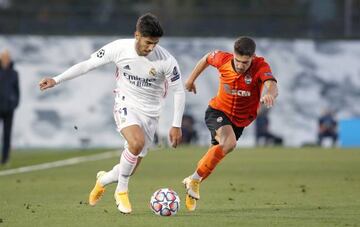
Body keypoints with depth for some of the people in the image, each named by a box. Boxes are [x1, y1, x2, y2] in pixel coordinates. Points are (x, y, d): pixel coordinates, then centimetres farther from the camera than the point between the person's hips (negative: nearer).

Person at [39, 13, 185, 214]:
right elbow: (88, 64, -4)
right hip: (126, 105, -2)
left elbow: (179, 91, -6)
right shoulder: (119, 48, -15)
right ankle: (121, 191, -11)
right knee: (137, 143, -33)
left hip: (150, 113, 2)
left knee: (130, 170, 3)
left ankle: (104, 180, 39)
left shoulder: (166, 60, -17)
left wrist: (177, 126, -8)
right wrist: (57, 80, -6)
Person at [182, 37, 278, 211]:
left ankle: (193, 184, 40)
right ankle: (195, 179, -19)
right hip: (218, 112, -2)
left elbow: (272, 86, -45)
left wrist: (269, 94, -68)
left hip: (240, 121, 2)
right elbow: (207, 58, 6)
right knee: (229, 142, -30)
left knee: (216, 153, 13)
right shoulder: (223, 59, -19)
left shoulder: (260, 67, -25)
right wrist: (191, 79, 14)